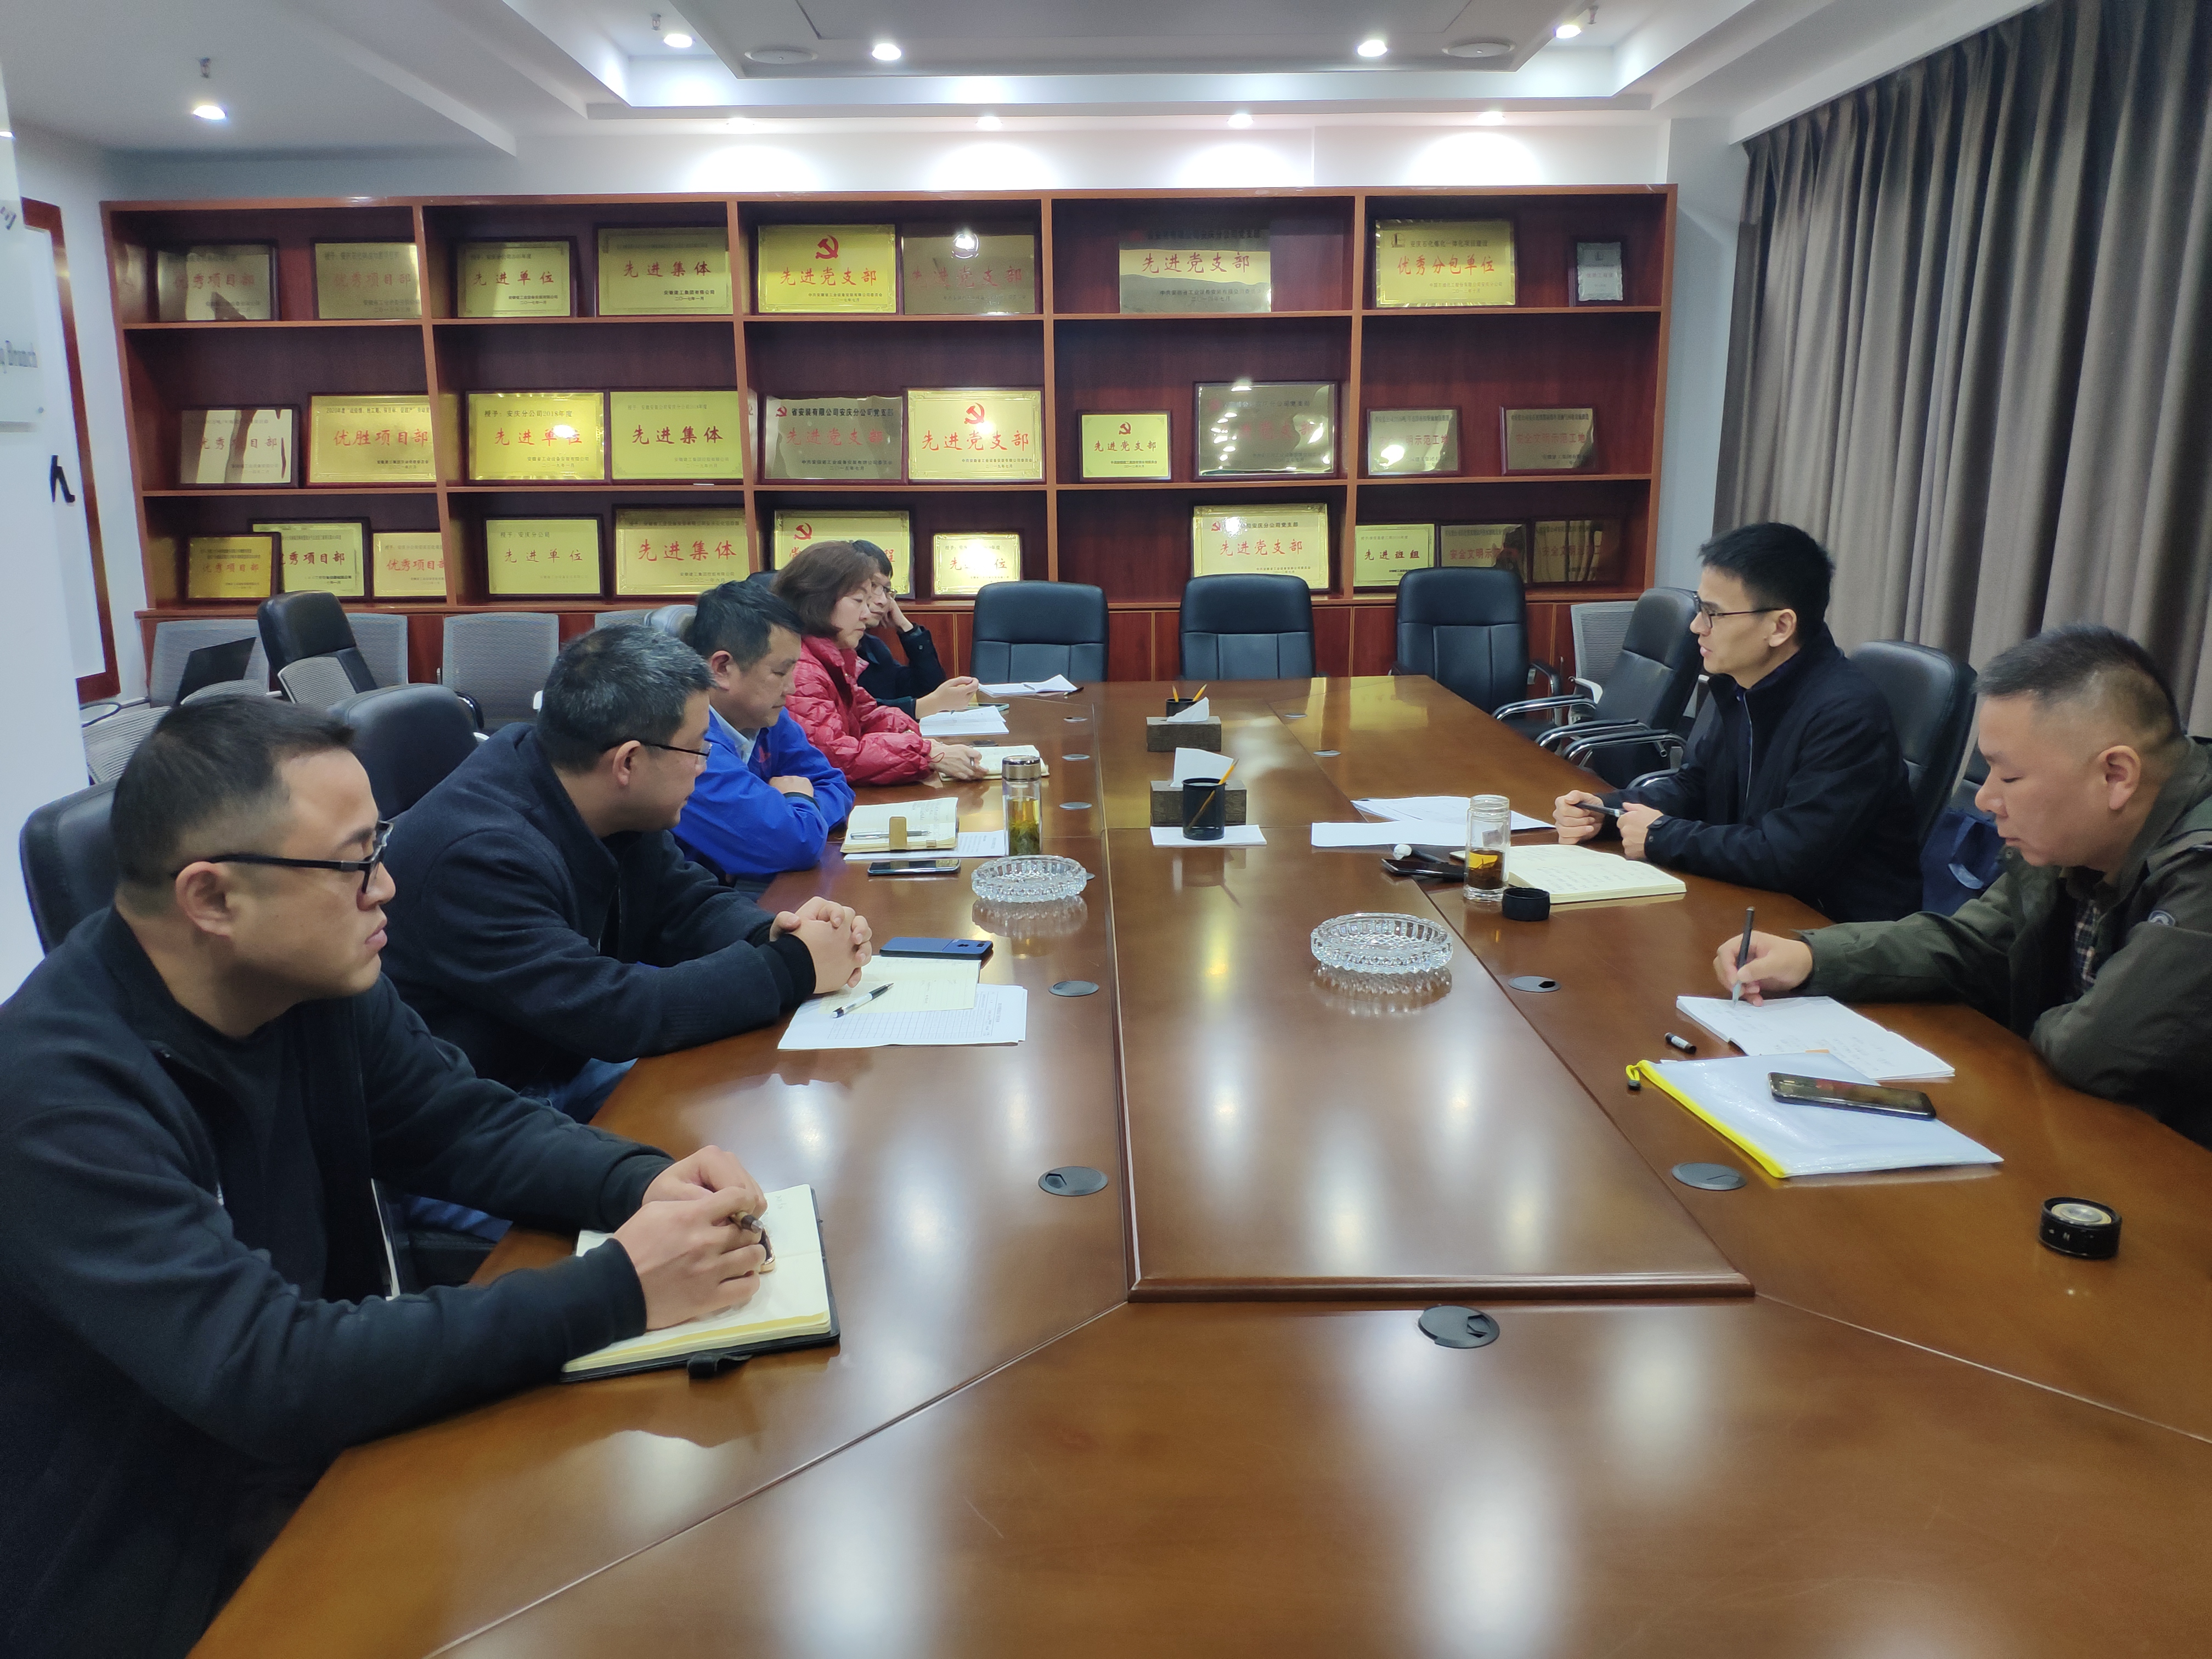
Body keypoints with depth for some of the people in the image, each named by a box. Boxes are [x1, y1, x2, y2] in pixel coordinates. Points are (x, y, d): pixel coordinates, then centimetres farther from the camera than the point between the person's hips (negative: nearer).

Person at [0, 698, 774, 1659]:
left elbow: (469, 1124, 1)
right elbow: (267, 1375, -32)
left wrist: (644, 1182, -19)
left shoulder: (315, 978, -8)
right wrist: (615, 1290, -33)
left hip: (326, 1451, 6)